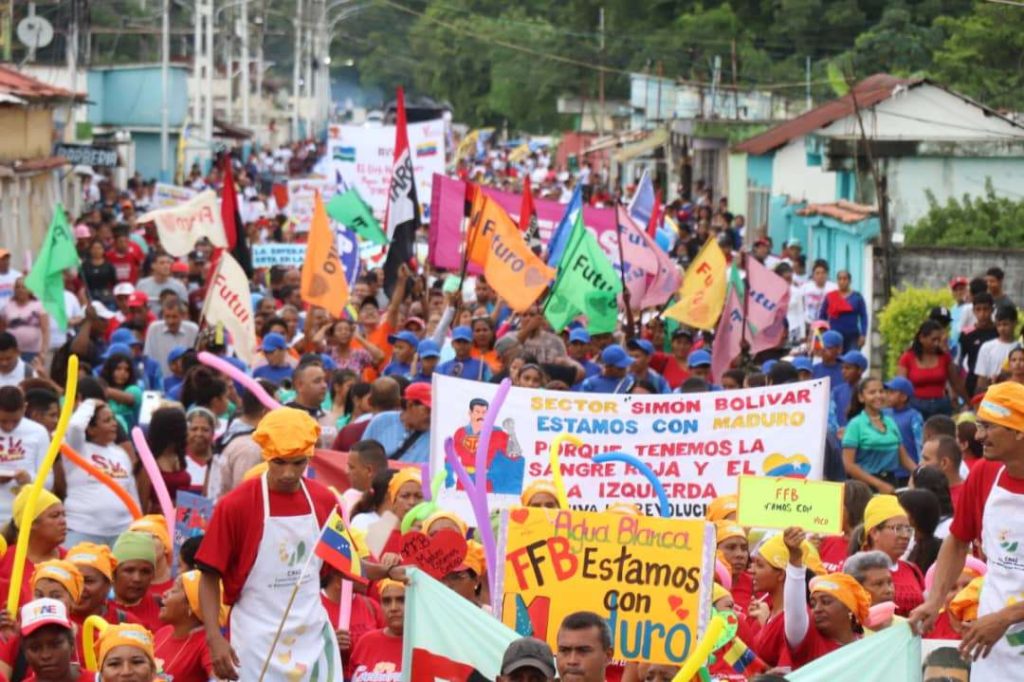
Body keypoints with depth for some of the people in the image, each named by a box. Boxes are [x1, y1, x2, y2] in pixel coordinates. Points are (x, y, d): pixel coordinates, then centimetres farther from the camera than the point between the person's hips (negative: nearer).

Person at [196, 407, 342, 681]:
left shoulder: (325, 502, 2)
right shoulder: (235, 505, -10)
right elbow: (209, 577, -6)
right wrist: (215, 639, -16)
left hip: (312, 635, 4)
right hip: (257, 639, -4)